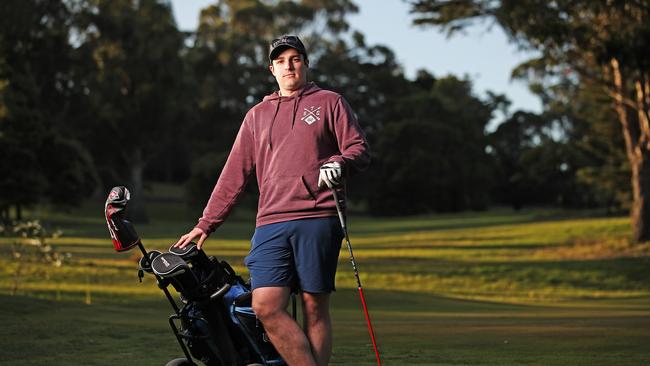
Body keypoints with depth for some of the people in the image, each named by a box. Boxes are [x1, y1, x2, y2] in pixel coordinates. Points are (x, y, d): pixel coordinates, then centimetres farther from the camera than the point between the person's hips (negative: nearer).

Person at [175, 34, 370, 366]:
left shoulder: (329, 102, 14)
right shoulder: (257, 115, 23)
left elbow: (360, 150, 6)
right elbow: (234, 175, 22)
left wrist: (339, 163, -17)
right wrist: (205, 224, 17)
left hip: (318, 219, -3)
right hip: (271, 224, 3)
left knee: (314, 307, -4)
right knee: (266, 307, -12)